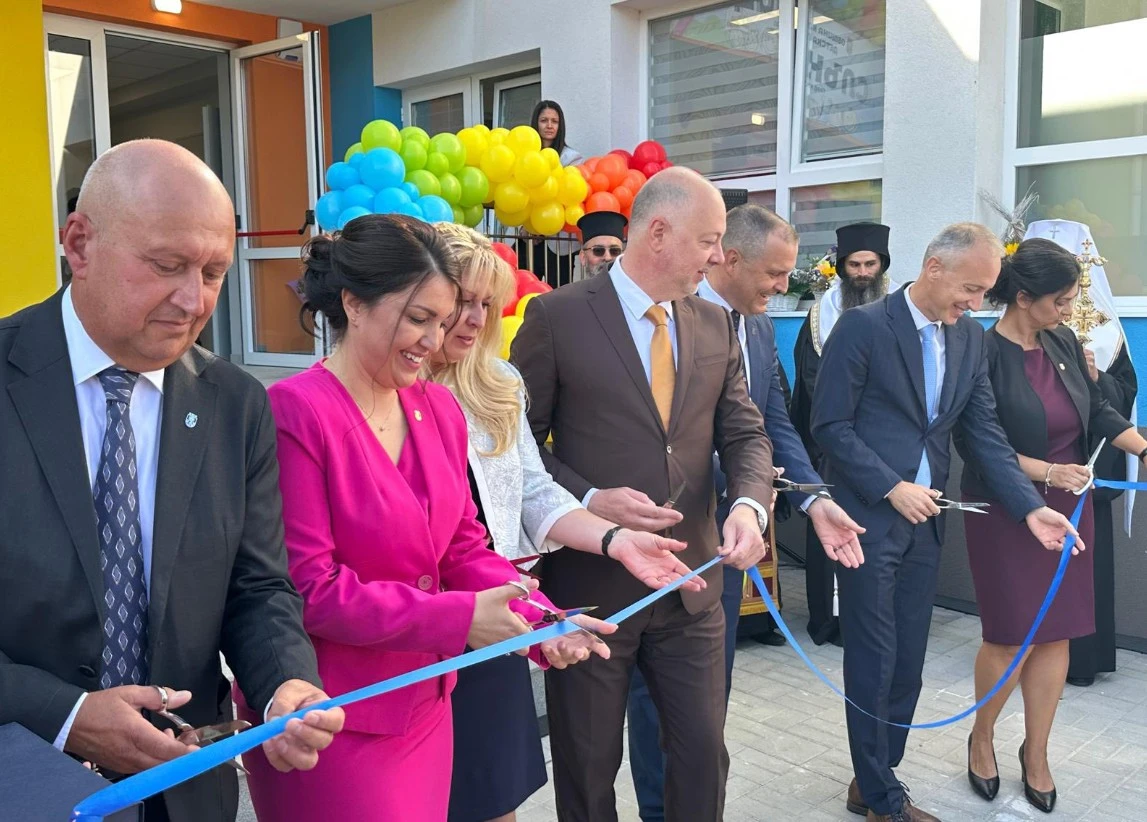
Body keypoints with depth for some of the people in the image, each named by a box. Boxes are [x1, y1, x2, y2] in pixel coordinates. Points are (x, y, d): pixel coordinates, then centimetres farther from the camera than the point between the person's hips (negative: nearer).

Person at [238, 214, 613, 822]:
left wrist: (540, 622, -10)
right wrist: (458, 618, -22)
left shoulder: (439, 409, 4)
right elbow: (307, 589, -20)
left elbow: (463, 548, 6)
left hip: (424, 705, 7)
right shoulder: (294, 412, -18)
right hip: (326, 723, -6)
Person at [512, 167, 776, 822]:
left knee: (705, 754, 14)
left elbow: (746, 435, 4)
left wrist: (749, 504, -16)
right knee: (590, 766, 13)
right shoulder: (558, 316, -9)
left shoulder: (716, 326, 6)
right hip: (590, 584, -4)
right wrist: (590, 501, -20)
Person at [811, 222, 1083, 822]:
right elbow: (830, 424, -12)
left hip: (923, 519, 6)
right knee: (874, 662, 3)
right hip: (869, 518, -6)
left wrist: (1031, 508, -3)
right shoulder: (862, 327, -11)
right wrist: (892, 489, -16)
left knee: (908, 663, 11)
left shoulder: (970, 338, 8)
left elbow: (984, 431, 7)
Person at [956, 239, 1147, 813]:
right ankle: (981, 738, 24)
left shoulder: (1063, 343, 2)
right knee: (1013, 635, -1)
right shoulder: (983, 353, -16)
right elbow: (974, 443, -16)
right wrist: (1047, 472, -21)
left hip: (1068, 509, 6)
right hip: (1005, 512, -5)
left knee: (1056, 632, 8)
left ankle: (1036, 753, 23)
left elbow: (1098, 410, 11)